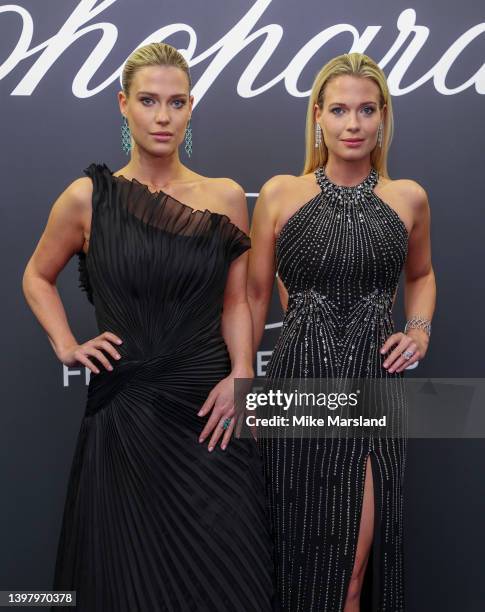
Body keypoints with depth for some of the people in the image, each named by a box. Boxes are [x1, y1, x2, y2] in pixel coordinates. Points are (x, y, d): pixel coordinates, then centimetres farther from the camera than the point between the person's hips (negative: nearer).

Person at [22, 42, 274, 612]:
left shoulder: (225, 198, 2)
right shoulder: (88, 197, -1)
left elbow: (236, 301, 7)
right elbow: (38, 276, 14)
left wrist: (240, 372, -7)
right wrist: (67, 345, 1)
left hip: (209, 412, 1)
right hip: (124, 413, -1)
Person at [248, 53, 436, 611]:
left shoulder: (408, 198, 5)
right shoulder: (280, 193, 1)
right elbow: (254, 295, 6)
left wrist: (420, 330, 6)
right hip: (298, 381, -1)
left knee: (355, 567, 4)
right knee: (302, 556, 8)